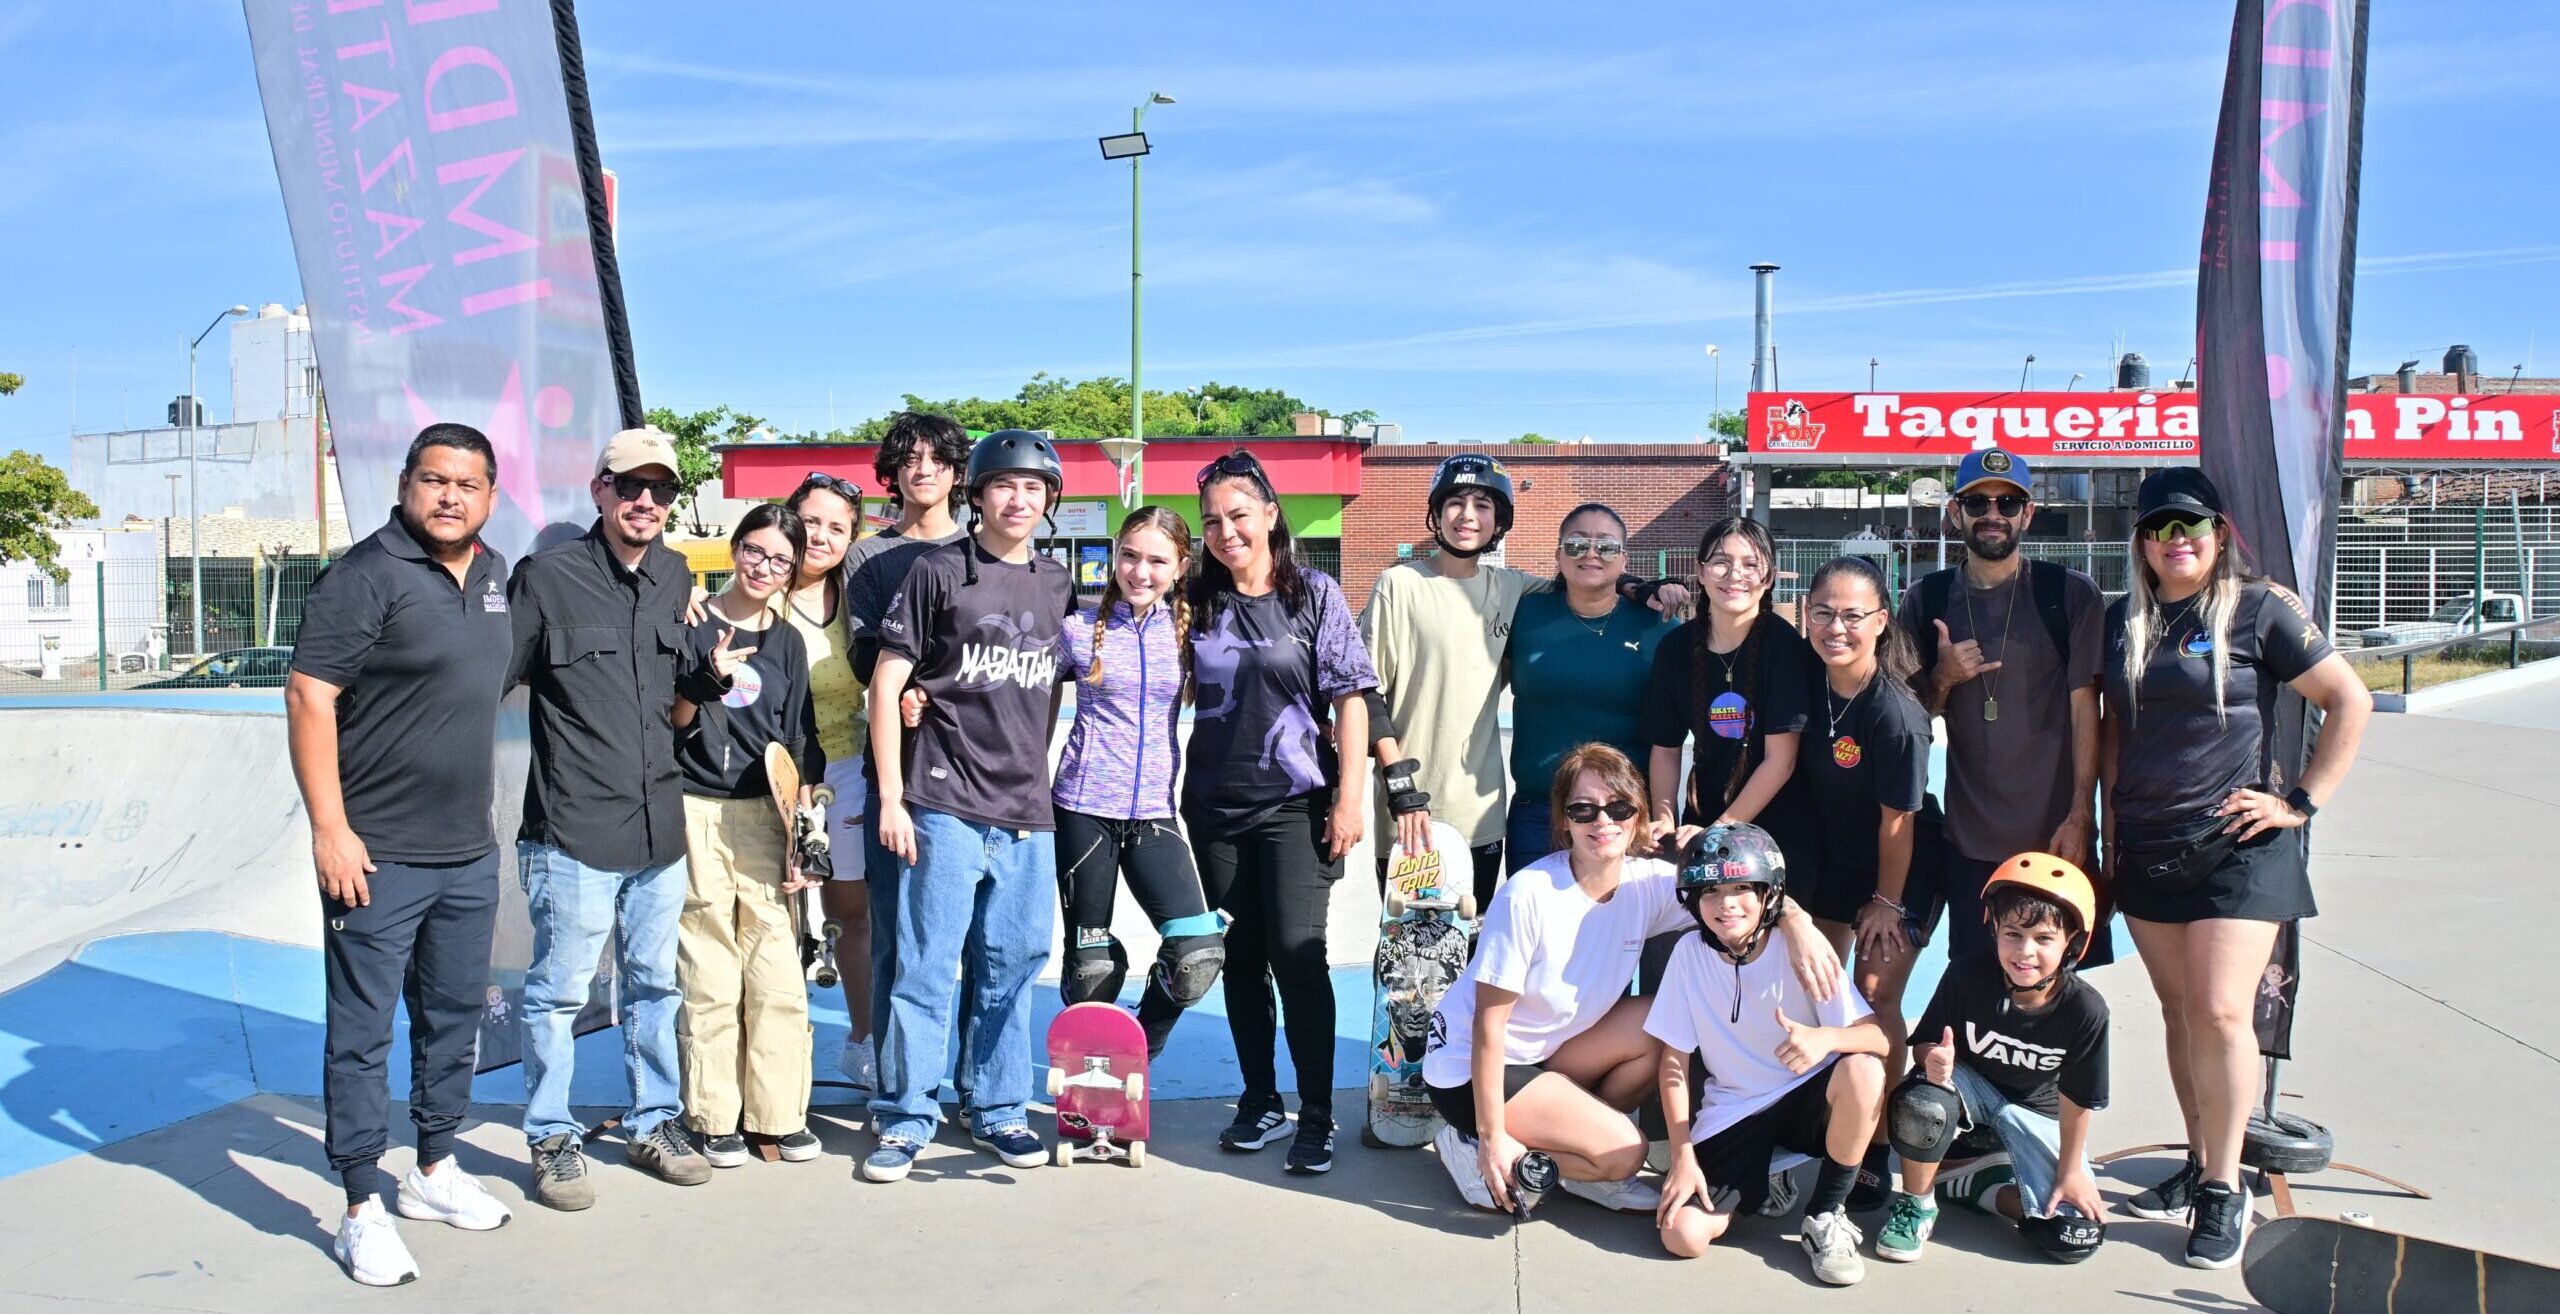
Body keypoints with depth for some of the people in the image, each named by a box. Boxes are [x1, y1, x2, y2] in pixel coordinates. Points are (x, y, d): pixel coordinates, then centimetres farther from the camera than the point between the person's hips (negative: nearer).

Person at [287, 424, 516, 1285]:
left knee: (454, 1017, 17)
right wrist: (330, 829, -20)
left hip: (469, 856, 7)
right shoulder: (366, 576, -12)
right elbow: (308, 698, -16)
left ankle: (434, 1171, 32)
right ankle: (363, 1210, 10)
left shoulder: (492, 575, 9)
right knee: (363, 1032, 1)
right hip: (377, 857, -7)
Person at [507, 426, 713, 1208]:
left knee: (655, 987, 16)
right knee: (558, 991, 3)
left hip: (659, 825, 6)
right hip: (573, 829, -5)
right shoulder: (548, 575, -6)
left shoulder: (677, 579, 11)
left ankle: (655, 1123, 29)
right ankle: (552, 1140, 18)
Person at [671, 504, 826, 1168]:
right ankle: (715, 1119, 10)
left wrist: (800, 836, 6)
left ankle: (781, 1113, 12)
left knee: (779, 971, 0)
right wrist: (708, 682, -18)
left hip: (766, 815, 3)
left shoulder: (787, 641, 12)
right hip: (697, 813, -3)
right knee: (709, 974, -1)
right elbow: (666, 722, 1)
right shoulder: (694, 626, 2)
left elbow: (799, 747, 13)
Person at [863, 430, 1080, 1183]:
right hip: (946, 805, -4)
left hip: (1028, 814, 4)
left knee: (1011, 967, 10)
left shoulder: (1060, 585, 13)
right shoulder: (938, 572, 0)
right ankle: (906, 1118, 9)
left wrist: (1045, 776, 12)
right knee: (928, 967, -1)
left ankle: (996, 1111, 22)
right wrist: (890, 798, -7)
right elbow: (886, 683, -2)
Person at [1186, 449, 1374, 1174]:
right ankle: (1259, 1101, 23)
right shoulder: (1197, 601, 6)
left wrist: (1350, 796, -10)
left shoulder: (1315, 593, -2)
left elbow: (1349, 698, -4)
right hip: (1216, 807, 3)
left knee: (1297, 953, -9)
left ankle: (1316, 1115, 2)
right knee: (1241, 958, 10)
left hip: (1296, 803, -3)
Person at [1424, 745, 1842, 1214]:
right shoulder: (1527, 897, -26)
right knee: (1624, 1151, -18)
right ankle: (1473, 1145, 0)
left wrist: (1796, 921, -31)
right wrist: (1491, 1137, -21)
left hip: (1547, 1053, 7)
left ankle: (1582, 1153, 4)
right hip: (1468, 1069, -7)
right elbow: (1489, 1023, -22)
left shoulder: (1648, 884, -9)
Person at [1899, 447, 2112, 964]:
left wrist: (2079, 818, -11)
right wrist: (1942, 678, -9)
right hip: (1969, 843, 2)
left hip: (2057, 837, -2)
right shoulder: (1925, 601, 6)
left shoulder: (2071, 595, -1)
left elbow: (2085, 709, -4)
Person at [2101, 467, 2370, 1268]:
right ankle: (2199, 1166, 22)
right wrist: (2111, 825, 12)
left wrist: (2302, 801, -8)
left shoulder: (2258, 609, -5)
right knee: (2178, 1014, 10)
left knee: (2219, 1012, -10)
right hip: (2147, 850, 5)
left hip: (2236, 848, -5)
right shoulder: (2125, 621, 8)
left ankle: (2224, 1188, 3)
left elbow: (2350, 701, -4)